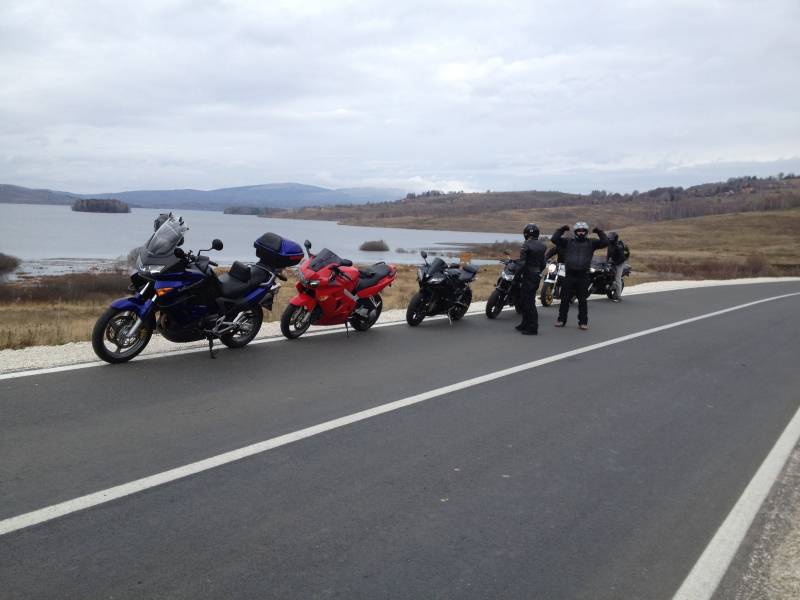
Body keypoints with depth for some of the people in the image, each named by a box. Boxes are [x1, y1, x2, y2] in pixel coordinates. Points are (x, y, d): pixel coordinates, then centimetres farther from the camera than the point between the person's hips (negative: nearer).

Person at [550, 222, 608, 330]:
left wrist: (599, 232, -2)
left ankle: (583, 322, 13)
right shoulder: (568, 242, 8)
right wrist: (561, 230, -2)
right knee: (564, 299, 5)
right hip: (569, 275, 1)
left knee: (582, 300, 6)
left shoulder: (591, 243, 8)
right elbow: (554, 239, 1)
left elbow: (605, 242, 0)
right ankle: (561, 320, 15)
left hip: (583, 276, 0)